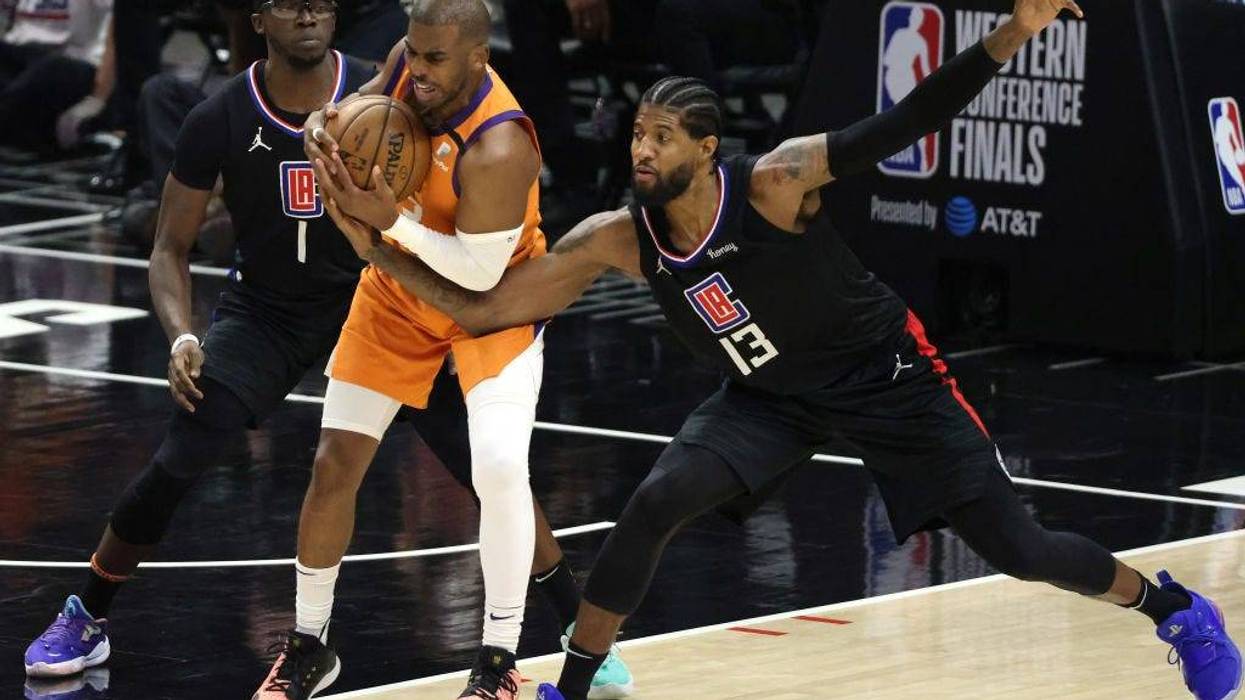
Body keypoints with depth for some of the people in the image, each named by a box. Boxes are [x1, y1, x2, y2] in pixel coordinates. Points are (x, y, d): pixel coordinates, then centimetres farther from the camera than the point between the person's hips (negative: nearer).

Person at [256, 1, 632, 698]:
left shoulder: (498, 149, -36)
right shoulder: (412, 61, -17)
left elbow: (479, 273, -30)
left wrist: (390, 219, -37)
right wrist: (325, 125, -18)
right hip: (401, 289, 6)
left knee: (500, 466, -25)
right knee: (335, 464, 3)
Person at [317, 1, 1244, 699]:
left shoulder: (774, 184, -27)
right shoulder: (616, 241, -16)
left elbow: (902, 128, -30)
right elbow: (480, 309, -13)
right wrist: (377, 249, -23)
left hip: (886, 376, -3)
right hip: (770, 398, 3)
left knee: (1018, 549, -2)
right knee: (654, 504, -21)